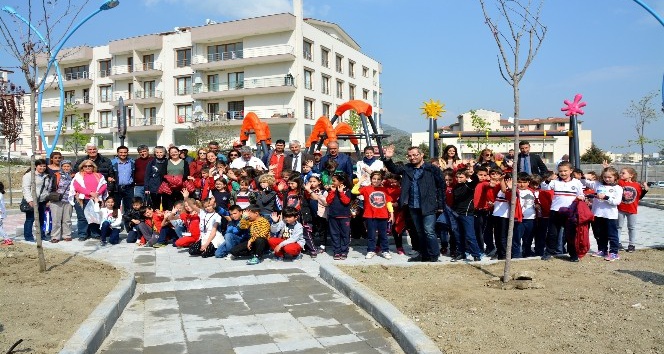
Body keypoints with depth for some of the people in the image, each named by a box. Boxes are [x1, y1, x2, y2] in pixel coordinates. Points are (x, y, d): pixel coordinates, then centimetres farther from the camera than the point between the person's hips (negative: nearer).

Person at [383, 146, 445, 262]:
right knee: (419, 232, 15)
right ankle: (423, 255, 26)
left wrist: (440, 204, -7)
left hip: (428, 206, -6)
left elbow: (441, 186, -4)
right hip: (413, 207, 6)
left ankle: (434, 256, 3)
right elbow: (394, 169, 2)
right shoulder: (407, 168, 10)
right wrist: (388, 159, -17)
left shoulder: (432, 169, -5)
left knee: (429, 231, -8)